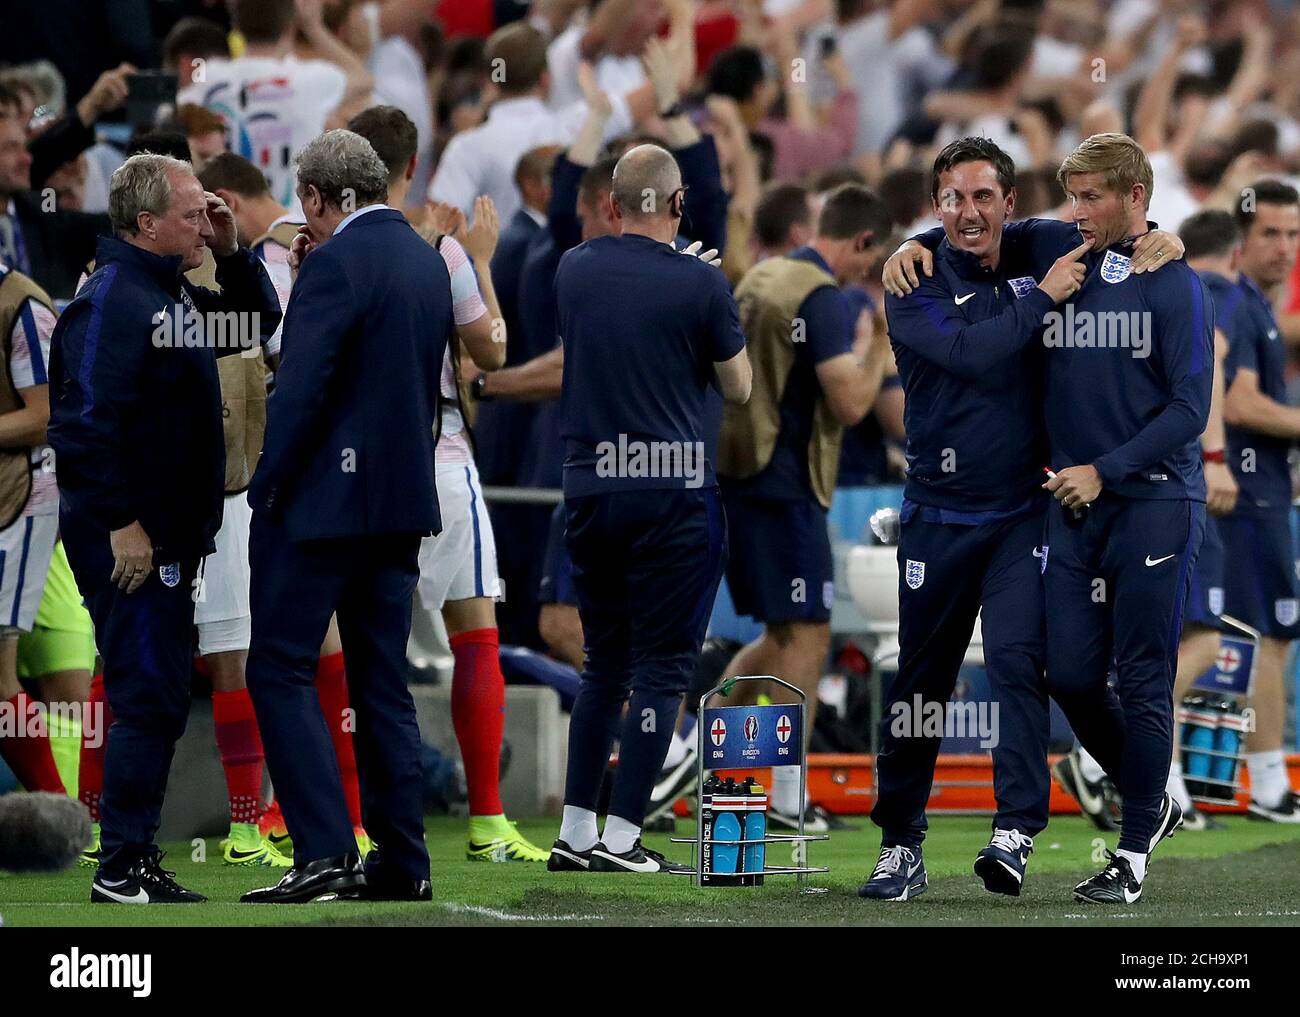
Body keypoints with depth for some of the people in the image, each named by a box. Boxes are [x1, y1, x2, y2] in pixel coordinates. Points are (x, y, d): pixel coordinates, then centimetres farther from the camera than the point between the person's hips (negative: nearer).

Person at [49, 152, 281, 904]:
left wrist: (233, 254, 13)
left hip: (172, 537, 10)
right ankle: (122, 868, -9)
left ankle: (135, 864, 17)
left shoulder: (176, 295, 16)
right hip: (129, 537, -10)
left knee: (160, 700, 12)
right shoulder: (112, 300, -15)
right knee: (150, 696, -11)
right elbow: (86, 420, -22)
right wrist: (121, 522, -23)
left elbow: (259, 323, 30)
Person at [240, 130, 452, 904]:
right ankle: (401, 861, 10)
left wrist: (268, 487, -10)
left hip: (323, 496, -8)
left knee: (281, 669, -4)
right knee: (383, 680, 11)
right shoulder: (427, 261, 11)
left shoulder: (338, 263, -15)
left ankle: (324, 849, -14)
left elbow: (304, 386, -20)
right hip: (401, 501, 8)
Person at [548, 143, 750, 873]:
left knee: (604, 663, 16)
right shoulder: (700, 285, -10)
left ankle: (576, 833, 13)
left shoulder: (574, 273, 3)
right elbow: (739, 388, 3)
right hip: (674, 494, -5)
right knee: (662, 667, 1)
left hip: (590, 487, 5)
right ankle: (621, 837, -3)